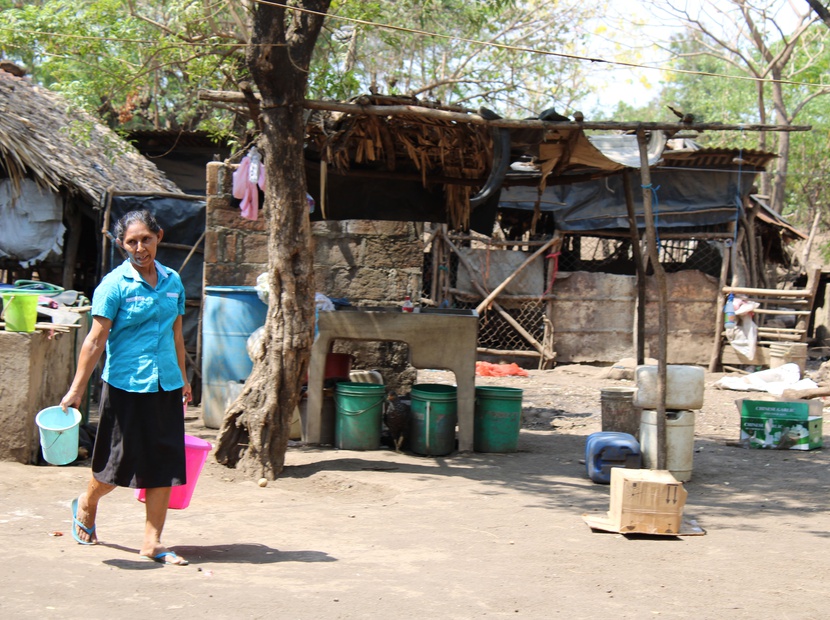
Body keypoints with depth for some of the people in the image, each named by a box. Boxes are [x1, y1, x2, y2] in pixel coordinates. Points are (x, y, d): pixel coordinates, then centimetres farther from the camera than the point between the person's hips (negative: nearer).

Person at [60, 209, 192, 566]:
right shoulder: (114, 284, -7)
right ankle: (86, 505, 37)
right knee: (120, 462, 6)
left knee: (164, 466, 2)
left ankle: (152, 543, 11)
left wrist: (183, 380, 23)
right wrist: (76, 390, -12)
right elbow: (96, 340, -10)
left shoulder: (172, 281, 8)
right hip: (126, 386, -4)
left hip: (165, 388, 4)